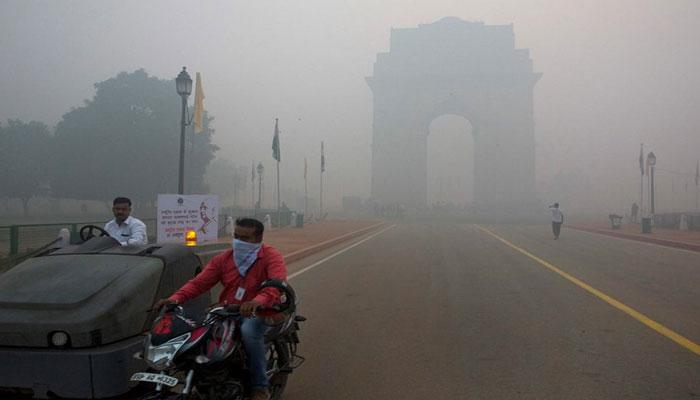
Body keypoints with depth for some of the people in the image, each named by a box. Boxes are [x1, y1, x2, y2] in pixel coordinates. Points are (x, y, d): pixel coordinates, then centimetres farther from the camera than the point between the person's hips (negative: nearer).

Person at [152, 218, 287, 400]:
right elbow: (199, 282, 0)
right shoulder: (224, 258, 8)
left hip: (259, 312, -5)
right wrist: (175, 299, -17)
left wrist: (257, 301, -49)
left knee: (249, 331, -36)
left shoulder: (272, 257, -9)